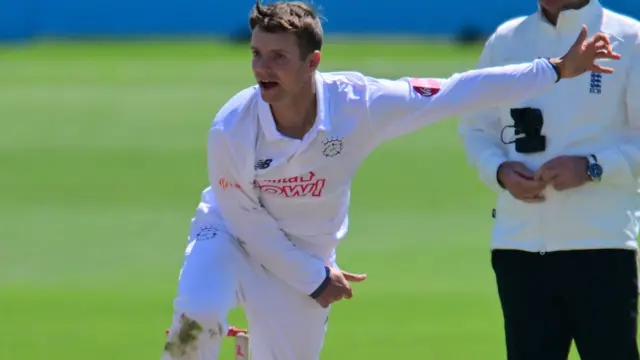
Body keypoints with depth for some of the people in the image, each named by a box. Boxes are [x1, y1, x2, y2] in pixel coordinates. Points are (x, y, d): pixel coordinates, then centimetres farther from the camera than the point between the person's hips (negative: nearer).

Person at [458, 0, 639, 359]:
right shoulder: (505, 41, 12)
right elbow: (476, 127, 17)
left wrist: (591, 167, -17)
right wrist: (500, 170, -4)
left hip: (600, 244, -4)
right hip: (518, 244, 4)